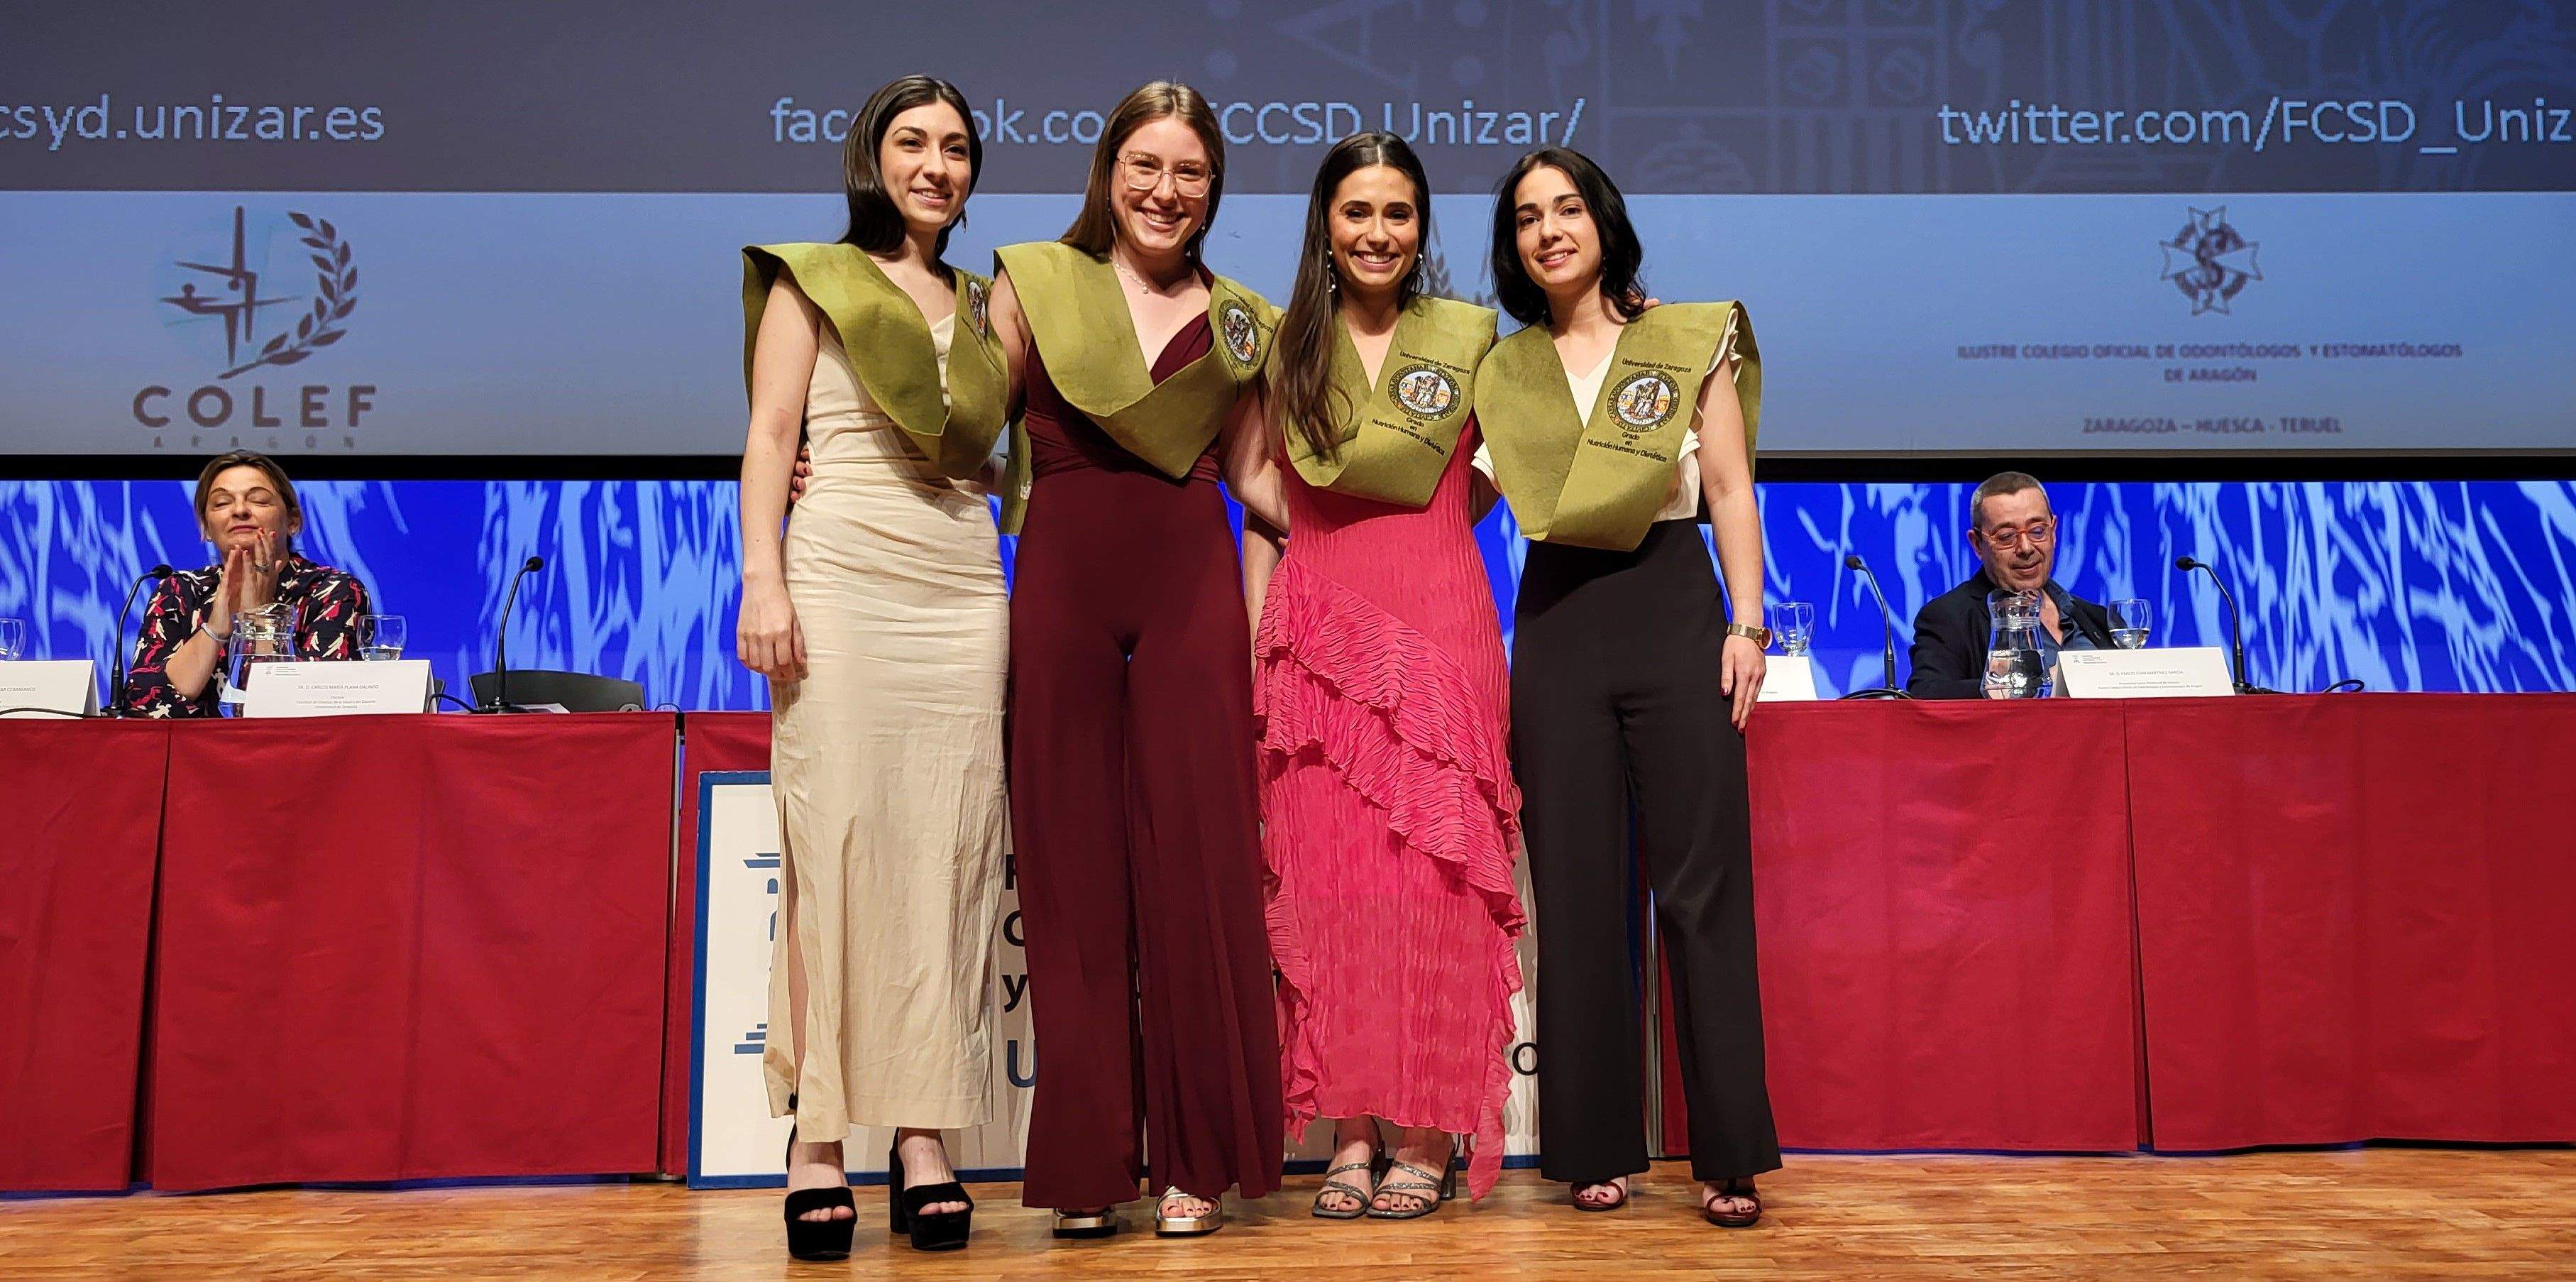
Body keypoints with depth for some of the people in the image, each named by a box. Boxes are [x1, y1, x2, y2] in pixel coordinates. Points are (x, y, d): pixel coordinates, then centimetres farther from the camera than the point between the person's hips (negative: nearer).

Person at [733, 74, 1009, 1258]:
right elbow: (769, 433, 1)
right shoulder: (814, 277, 10)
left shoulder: (983, 303, 21)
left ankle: (923, 1137, 3)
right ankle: (818, 1140, -3)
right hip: (842, 573, -3)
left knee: (945, 849, -1)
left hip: (965, 587, 4)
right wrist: (761, 577, -10)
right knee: (835, 840, -8)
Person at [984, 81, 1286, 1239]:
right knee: (1073, 869, 1)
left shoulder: (1238, 319, 13)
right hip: (1062, 581, -1)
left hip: (1191, 588, 1)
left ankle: (1195, 1157, 11)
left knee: (1195, 861, -1)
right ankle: (1086, 1165, 11)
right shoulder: (1033, 283, 8)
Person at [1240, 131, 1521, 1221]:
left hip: (1439, 627, -1)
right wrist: (1257, 631, 4)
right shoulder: (1287, 345, 11)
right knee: (1325, 878, 0)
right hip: (1317, 629, 2)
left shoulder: (1469, 335, 8)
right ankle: (1350, 1129, 9)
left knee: (1434, 875, -3)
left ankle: (1427, 1136, 5)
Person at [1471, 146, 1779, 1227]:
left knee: (1702, 884, -3)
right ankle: (1596, 1148, 12)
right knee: (1576, 888, 3)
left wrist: (1746, 623, -4)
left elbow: (1730, 490, 4)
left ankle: (1729, 1155, 4)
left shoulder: (1691, 338, 7)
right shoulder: (1501, 370, 12)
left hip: (1675, 610, -2)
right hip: (1556, 622, 2)